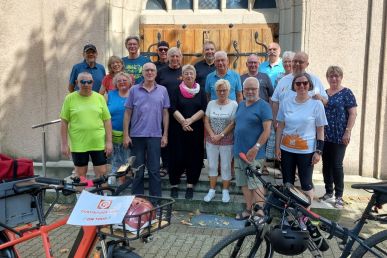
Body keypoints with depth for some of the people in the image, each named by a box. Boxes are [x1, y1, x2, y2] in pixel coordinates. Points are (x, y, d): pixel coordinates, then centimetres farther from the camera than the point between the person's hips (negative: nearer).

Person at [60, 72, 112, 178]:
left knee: (102, 174, 5)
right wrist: (64, 144, -2)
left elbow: (107, 121, 4)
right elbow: (64, 122, 2)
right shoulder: (70, 98, 0)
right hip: (78, 144, 0)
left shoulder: (99, 98, 4)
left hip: (98, 143, 1)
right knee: (80, 175, 12)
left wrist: (109, 142, -1)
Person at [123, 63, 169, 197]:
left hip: (155, 135, 0)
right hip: (137, 135, 0)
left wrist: (165, 135, 1)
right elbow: (128, 113, 3)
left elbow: (165, 113, 6)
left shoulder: (162, 90, 5)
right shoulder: (134, 90, 3)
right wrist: (126, 135, -1)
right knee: (138, 170, 9)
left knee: (154, 170, 5)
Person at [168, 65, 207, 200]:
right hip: (178, 129, -1)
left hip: (196, 130, 1)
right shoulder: (177, 91, 5)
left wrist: (190, 120, -15)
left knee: (194, 157, 3)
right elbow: (173, 109, -5)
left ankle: (190, 186, 14)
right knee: (177, 156, 1)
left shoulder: (201, 92, 7)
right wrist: (183, 121, -18)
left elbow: (203, 110, -2)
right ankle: (174, 185, 13)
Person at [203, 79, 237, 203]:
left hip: (227, 141, -3)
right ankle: (212, 190, 24)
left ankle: (225, 191, 21)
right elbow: (206, 121, 3)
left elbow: (233, 123, -11)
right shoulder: (211, 104, 5)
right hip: (211, 141, 3)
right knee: (212, 165, 11)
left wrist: (221, 135, -15)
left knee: (226, 166, 6)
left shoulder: (233, 104, -5)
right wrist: (212, 135, -10)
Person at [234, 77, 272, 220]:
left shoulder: (263, 106, -8)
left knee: (255, 183, -3)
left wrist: (256, 148, -19)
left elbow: (267, 130, -14)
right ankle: (249, 209, 25)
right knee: (244, 183, 13)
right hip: (239, 152, 7)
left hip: (254, 154, -7)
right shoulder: (241, 105, 13)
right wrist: (236, 146, 15)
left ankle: (260, 212, 6)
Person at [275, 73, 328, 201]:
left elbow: (320, 130, -3)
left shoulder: (316, 104, -4)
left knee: (306, 183, 4)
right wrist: (277, 147, 3)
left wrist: (319, 151, -7)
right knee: (287, 182, 12)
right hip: (286, 149, 3)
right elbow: (280, 126, 7)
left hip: (306, 151, -3)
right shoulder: (286, 103, 3)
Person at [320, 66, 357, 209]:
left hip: (339, 137, -5)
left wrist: (348, 132, -15)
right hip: (324, 136, 5)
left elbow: (353, 113, -8)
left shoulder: (346, 93, -3)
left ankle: (339, 196, 7)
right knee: (326, 164, 9)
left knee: (337, 165, -3)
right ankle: (328, 192, 22)